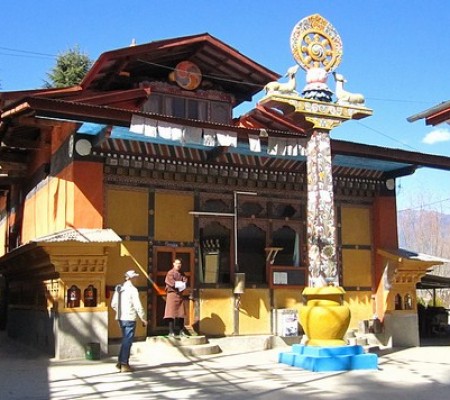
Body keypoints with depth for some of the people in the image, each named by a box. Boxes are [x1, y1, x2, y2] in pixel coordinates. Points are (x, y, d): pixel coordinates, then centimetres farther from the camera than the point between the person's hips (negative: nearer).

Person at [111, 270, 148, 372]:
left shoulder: (119, 288, 7)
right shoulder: (133, 289, -13)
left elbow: (113, 304, 10)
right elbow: (138, 306, -14)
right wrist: (143, 318, -5)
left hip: (120, 318, 7)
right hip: (130, 318, -7)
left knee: (125, 340, 19)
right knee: (127, 341, 1)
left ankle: (120, 362, 22)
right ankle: (124, 365, 4)